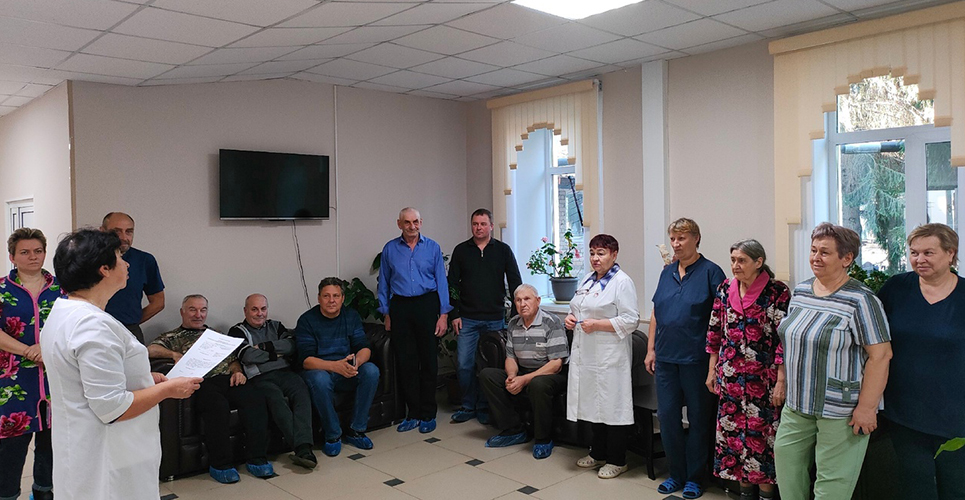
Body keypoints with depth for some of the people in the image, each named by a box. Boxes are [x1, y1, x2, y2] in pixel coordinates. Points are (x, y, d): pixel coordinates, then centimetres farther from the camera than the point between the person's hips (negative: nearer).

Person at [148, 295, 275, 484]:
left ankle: (257, 459, -25)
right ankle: (220, 464, -24)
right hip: (199, 382, -4)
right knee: (217, 405, -37)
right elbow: (151, 350, 2)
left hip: (226, 379, 4)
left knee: (255, 398, -27)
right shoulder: (172, 337, 22)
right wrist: (174, 354, -15)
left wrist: (237, 372, 5)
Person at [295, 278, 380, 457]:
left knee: (371, 371, -25)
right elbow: (306, 360, -18)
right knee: (320, 380, -37)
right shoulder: (307, 320, -8)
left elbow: (365, 348, -4)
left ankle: (356, 430, -14)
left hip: (346, 374, 4)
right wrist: (335, 366, -34)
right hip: (318, 370, -3)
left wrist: (356, 361, -29)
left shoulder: (351, 316, 3)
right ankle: (333, 435, -18)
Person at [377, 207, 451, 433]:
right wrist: (386, 313, 6)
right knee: (405, 362, 4)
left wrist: (444, 314, -4)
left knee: (429, 361, 2)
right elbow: (384, 283, 11)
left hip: (427, 304, -1)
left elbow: (441, 281, 2)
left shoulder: (432, 247, 4)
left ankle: (428, 415, 13)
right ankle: (413, 414, 15)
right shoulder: (390, 249, 7)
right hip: (400, 307, 1)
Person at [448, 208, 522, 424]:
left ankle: (484, 407, 18)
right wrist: (454, 315, 0)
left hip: (495, 319, 0)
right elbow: (452, 284, 7)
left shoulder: (503, 250, 4)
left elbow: (515, 283, 6)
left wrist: (516, 315, 0)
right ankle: (468, 406, 15)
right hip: (467, 319, 1)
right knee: (464, 366, -1)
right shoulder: (461, 250, 6)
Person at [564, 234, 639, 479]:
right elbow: (579, 309, 27)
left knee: (612, 406, -1)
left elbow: (630, 320, -17)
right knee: (594, 404, 16)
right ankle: (598, 453, 31)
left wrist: (597, 325, -20)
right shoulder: (587, 280, 15)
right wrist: (571, 317, 5)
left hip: (610, 356, -8)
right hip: (586, 354, 8)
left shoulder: (622, 282, -11)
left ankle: (617, 461, 13)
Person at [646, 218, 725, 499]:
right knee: (667, 415, 8)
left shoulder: (710, 272, -7)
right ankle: (676, 474, 24)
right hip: (666, 357, 6)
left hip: (696, 358, -5)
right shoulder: (667, 272, 11)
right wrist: (651, 349, 12)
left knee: (698, 418, 7)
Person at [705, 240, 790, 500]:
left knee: (761, 434, 2)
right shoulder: (725, 288, 5)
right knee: (733, 431, 10)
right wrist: (712, 370, 11)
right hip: (730, 377, 5)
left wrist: (781, 381, -13)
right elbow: (715, 333, 11)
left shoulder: (777, 292, -9)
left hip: (762, 380, -5)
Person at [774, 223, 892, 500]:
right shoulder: (800, 290, 6)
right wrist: (789, 386, 17)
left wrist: (866, 407, -18)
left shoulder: (860, 300, -15)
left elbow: (880, 355, -17)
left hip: (841, 411, -6)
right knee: (785, 457, 12)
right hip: (797, 404, 7)